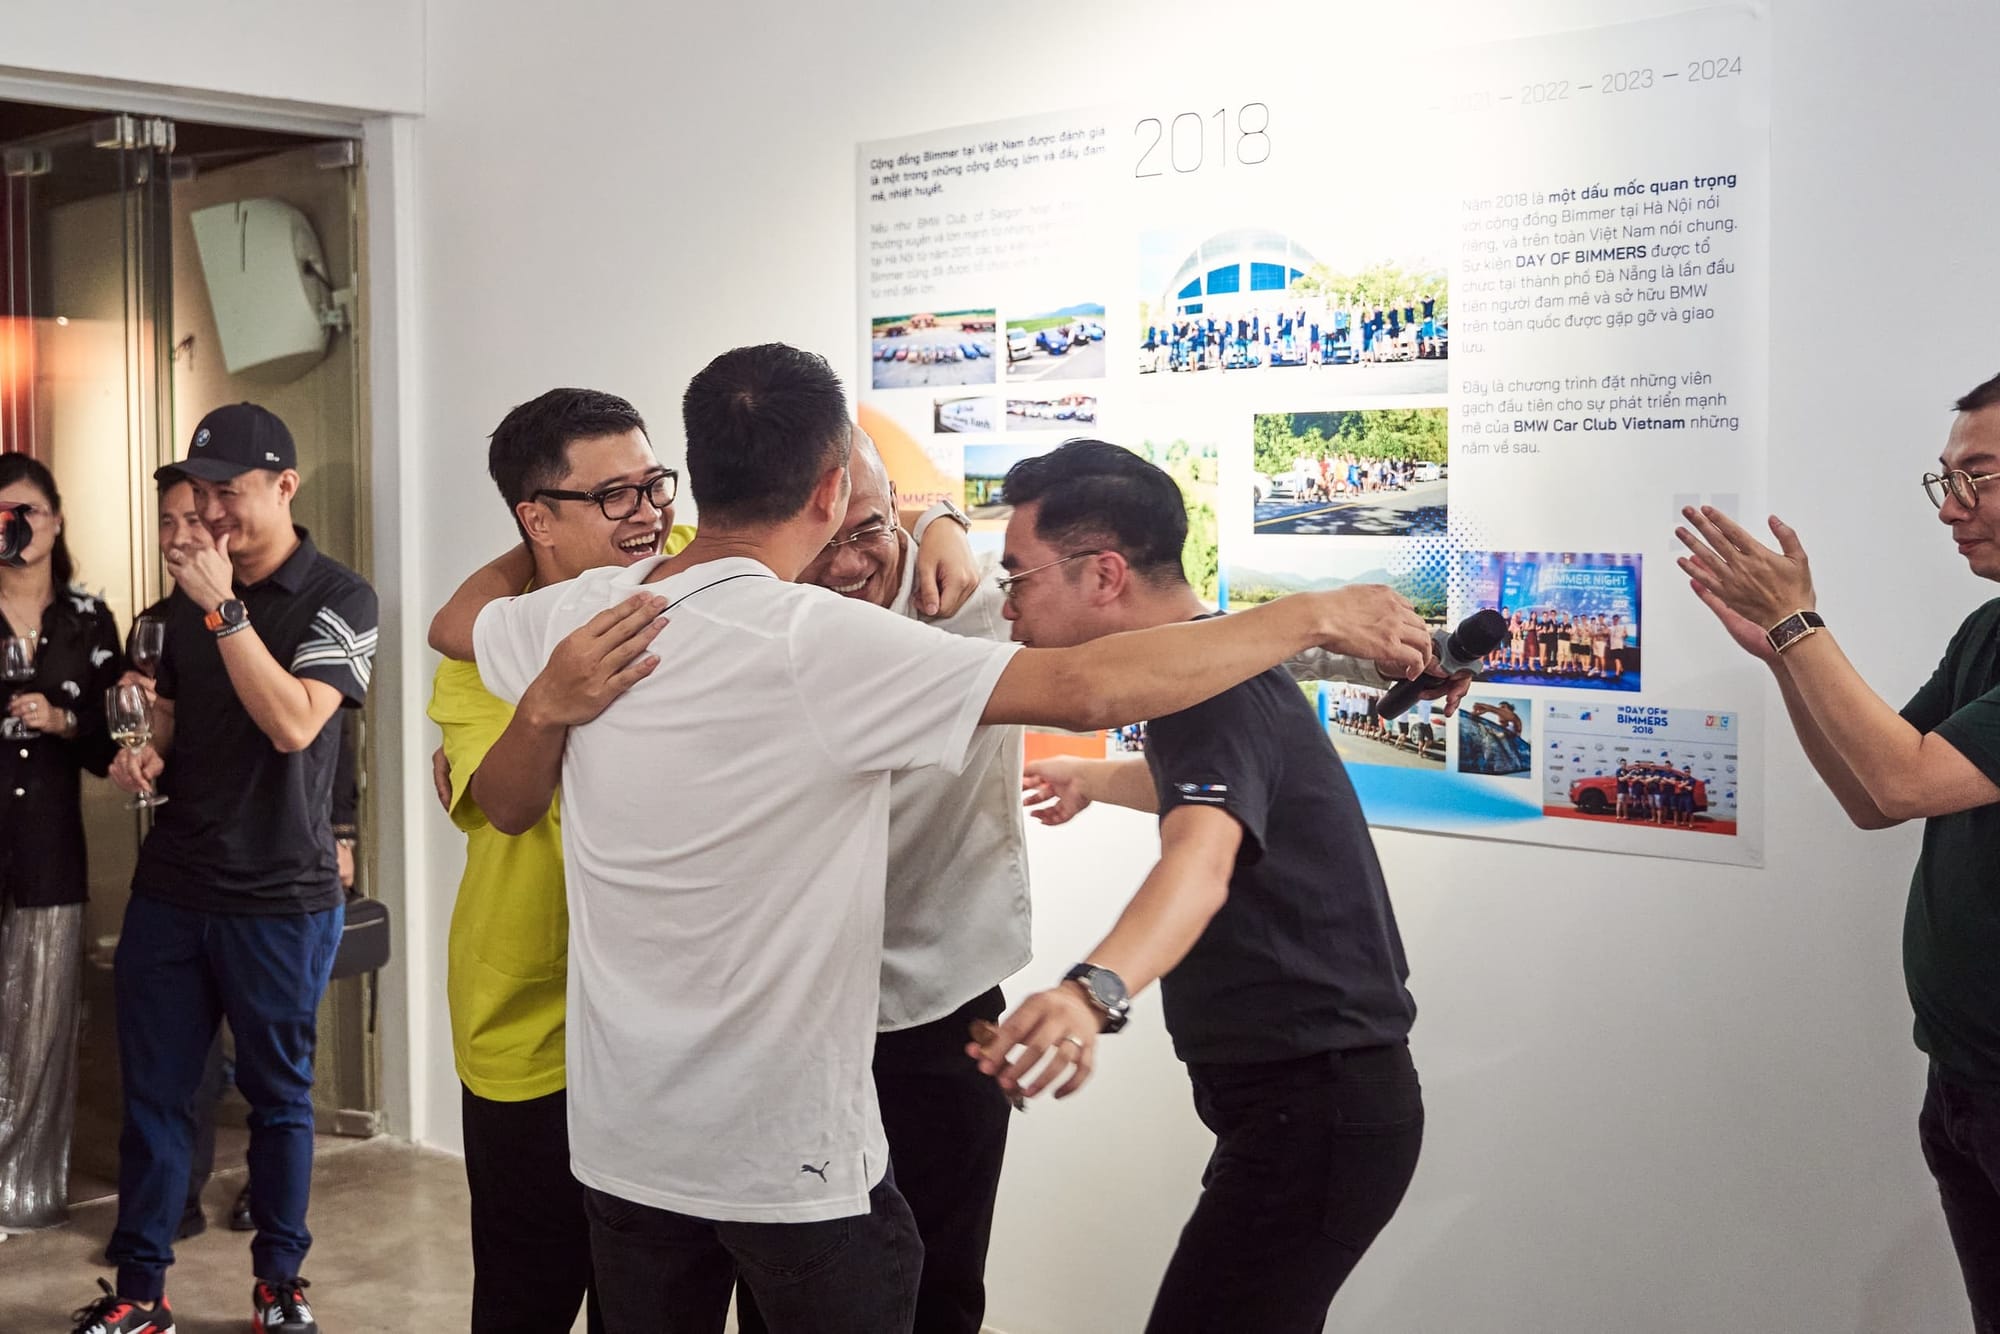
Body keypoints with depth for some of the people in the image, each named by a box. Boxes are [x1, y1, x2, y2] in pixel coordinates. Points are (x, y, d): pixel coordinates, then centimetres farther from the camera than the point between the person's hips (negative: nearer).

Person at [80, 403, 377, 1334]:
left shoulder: (337, 597, -8)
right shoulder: (189, 595, 10)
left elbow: (291, 723, -21)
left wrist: (224, 608, -21)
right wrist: (145, 756, 0)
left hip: (281, 898, -5)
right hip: (170, 885, 5)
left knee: (278, 1092, 8)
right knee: (153, 1091, 7)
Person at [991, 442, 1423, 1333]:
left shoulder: (1213, 683, -20)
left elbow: (1201, 859, -41)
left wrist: (1096, 988, -59)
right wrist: (1092, 776, 53)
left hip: (1314, 1106, -10)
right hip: (1295, 1094, 10)